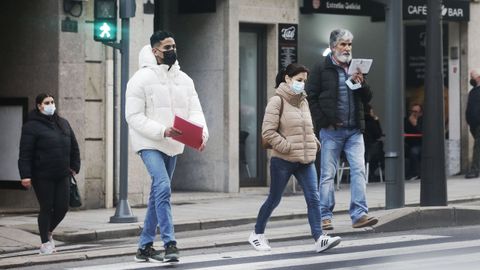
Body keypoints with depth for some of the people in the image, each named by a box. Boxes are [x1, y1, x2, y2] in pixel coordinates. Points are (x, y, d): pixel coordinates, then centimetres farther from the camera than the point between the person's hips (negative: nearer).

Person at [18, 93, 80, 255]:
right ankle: (45, 243, 12)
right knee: (46, 208, 0)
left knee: (62, 207, 3)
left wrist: (74, 167, 12)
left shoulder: (63, 124, 13)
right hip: (42, 177, -5)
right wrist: (25, 175, -18)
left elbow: (74, 147, 20)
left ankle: (49, 232, 30)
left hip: (62, 175, 5)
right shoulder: (32, 126, -6)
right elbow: (25, 153, -11)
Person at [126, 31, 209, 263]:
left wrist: (202, 132, -19)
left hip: (173, 145, 7)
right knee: (163, 187, -22)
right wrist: (162, 131, -25)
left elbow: (195, 111, 2)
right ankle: (170, 244, -22)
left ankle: (145, 247, 20)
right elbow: (134, 116, -14)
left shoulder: (184, 79, 8)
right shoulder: (141, 79, -9)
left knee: (158, 193, 11)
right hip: (149, 143, -7)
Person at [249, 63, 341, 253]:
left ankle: (319, 239, -14)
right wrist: (287, 147, -18)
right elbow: (268, 132, -14)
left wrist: (314, 144, 7)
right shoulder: (277, 101, -8)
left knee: (313, 198, -8)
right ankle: (257, 234, 25)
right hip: (283, 160, -6)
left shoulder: (303, 101, 13)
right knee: (274, 199, 7)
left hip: (305, 160, 6)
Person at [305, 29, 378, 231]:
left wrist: (361, 83, -5)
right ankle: (325, 216, 6)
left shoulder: (356, 68, 15)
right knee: (327, 174, 1)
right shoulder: (322, 69, -1)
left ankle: (359, 215, -8)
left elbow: (367, 98, 15)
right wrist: (323, 122, -11)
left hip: (354, 130, 4)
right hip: (331, 131, -4)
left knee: (358, 170, -6)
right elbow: (310, 97, -4)